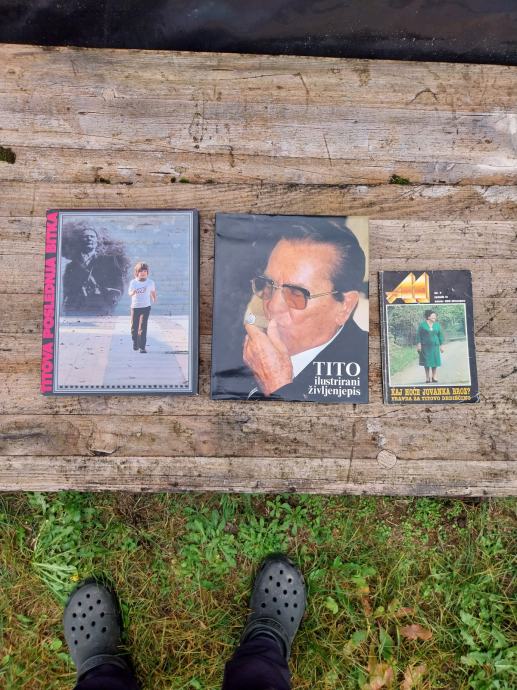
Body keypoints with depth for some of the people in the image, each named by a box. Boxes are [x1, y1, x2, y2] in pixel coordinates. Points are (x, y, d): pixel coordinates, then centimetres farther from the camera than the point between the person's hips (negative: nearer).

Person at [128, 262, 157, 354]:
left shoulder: (150, 282, -2)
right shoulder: (133, 282, -2)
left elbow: (153, 291, 16)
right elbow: (129, 293, -6)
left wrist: (154, 298, 29)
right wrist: (133, 292, -27)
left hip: (146, 307, -2)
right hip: (135, 307, 2)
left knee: (143, 327, -11)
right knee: (134, 327, 8)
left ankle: (142, 347, -8)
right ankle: (135, 342, 34)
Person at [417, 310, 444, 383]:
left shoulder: (437, 325, 7)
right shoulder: (422, 324, -1)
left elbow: (440, 335, 9)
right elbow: (419, 335, -1)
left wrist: (441, 345, 6)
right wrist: (419, 344, -8)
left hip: (435, 345, 2)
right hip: (425, 346, -2)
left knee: (435, 360, 0)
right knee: (426, 361, 0)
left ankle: (434, 377, 11)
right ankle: (427, 377, 8)